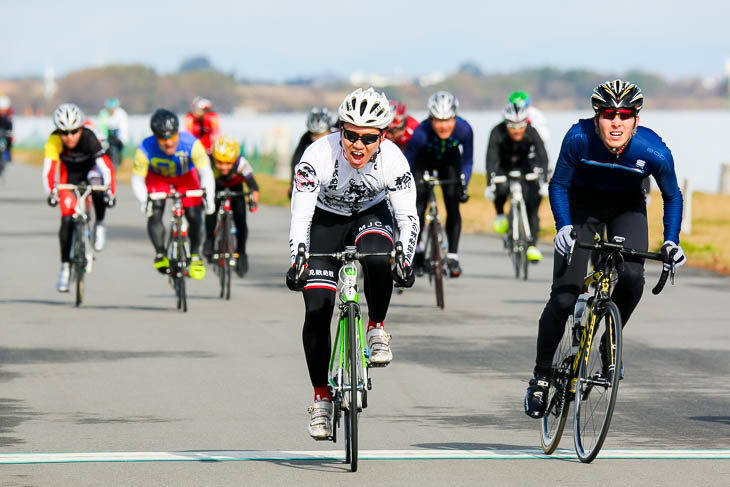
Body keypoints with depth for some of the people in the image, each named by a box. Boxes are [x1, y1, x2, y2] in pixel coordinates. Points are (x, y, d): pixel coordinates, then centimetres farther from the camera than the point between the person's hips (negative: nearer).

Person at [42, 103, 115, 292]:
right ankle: (65, 267, 3)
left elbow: (106, 167, -40)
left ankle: (99, 225, -9)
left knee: (97, 186, -36)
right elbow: (48, 169, -38)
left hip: (91, 168, -1)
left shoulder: (89, 138, -34)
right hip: (70, 174, 1)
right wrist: (51, 193, -51)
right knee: (67, 220, -9)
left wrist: (110, 192, -50)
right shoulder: (54, 141, -30)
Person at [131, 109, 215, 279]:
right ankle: (160, 254, -1)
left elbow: (206, 173, -37)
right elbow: (137, 180, -27)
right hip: (158, 177, 0)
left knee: (193, 214, -12)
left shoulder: (191, 144, -37)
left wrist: (209, 197, -54)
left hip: (185, 176, 0)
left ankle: (195, 254, 9)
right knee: (155, 212, -19)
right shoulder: (145, 149, -35)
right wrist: (143, 200, -46)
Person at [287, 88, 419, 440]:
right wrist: (297, 260, -43)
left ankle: (377, 328, -11)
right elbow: (300, 214, -32)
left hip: (371, 215, 0)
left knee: (378, 257, -36)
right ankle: (322, 398, 4)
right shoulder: (319, 155, -31)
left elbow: (408, 216, -20)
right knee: (317, 312, -10)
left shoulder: (393, 160, -27)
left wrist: (405, 261, -32)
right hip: (326, 219, 0)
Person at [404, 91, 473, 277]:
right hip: (424, 160, -1)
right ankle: (417, 250, 11)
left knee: (453, 207, -11)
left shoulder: (464, 130, -33)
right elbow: (407, 162, -27)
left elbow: (467, 162, -18)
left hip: (449, 160, 1)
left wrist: (463, 185, -27)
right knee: (419, 205, -11)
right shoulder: (422, 133, -39)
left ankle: (453, 256, -4)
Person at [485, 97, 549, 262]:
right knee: (502, 187, -33)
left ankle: (532, 245, -13)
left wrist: (543, 181, -46)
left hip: (524, 167, 1)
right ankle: (500, 215, -4)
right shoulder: (498, 133, -28)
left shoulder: (532, 133, -25)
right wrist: (490, 184, -46)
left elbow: (542, 157, -33)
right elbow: (491, 159, -35)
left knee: (531, 202, -16)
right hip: (503, 167, -1)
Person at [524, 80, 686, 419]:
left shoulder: (654, 151, -28)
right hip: (583, 203, -1)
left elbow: (672, 197, -9)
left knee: (631, 276, -26)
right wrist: (564, 226, -29)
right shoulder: (579, 138, -30)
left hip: (626, 206, 1)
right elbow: (559, 186, -14)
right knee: (564, 296, -11)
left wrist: (671, 242, -18)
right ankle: (541, 376, 6)